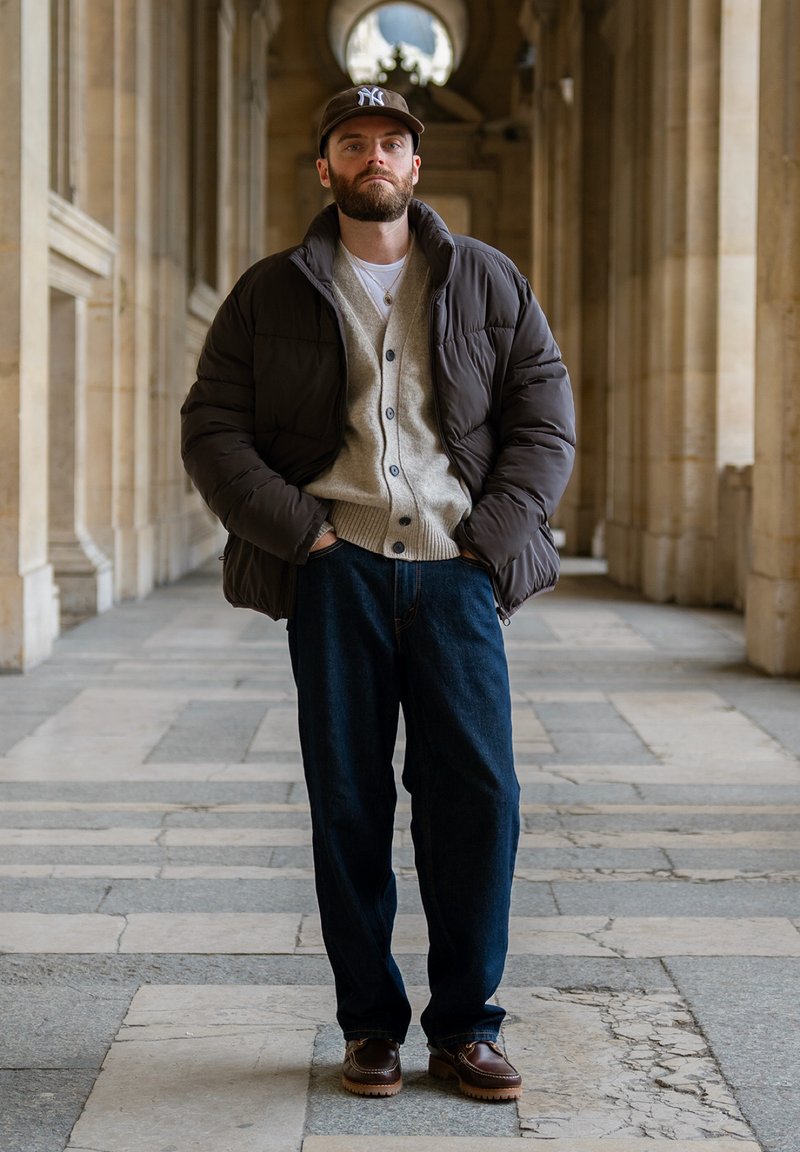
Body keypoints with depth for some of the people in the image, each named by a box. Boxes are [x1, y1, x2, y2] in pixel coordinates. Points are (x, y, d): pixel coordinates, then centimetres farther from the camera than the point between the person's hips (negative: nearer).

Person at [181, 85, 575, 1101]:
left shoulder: (488, 282, 13)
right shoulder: (271, 294, 10)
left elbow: (546, 419, 11)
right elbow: (211, 430, 5)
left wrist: (494, 537, -2)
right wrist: (298, 529, -6)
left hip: (456, 569, 1)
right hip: (336, 570, 0)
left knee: (479, 793, -4)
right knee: (348, 801, 2)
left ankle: (464, 1026, 9)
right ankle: (370, 1025, 14)